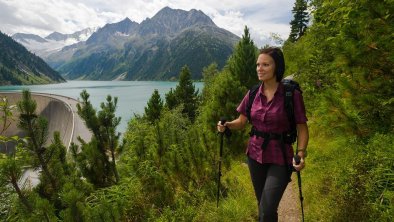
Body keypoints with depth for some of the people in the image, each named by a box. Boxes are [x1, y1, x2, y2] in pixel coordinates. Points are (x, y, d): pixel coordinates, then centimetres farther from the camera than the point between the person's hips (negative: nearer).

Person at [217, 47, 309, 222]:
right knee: (262, 205, 21)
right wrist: (226, 125, -14)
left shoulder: (292, 95, -13)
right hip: (255, 155, 5)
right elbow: (241, 122, 6)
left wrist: (301, 153, -23)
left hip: (280, 158, -4)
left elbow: (302, 128, -8)